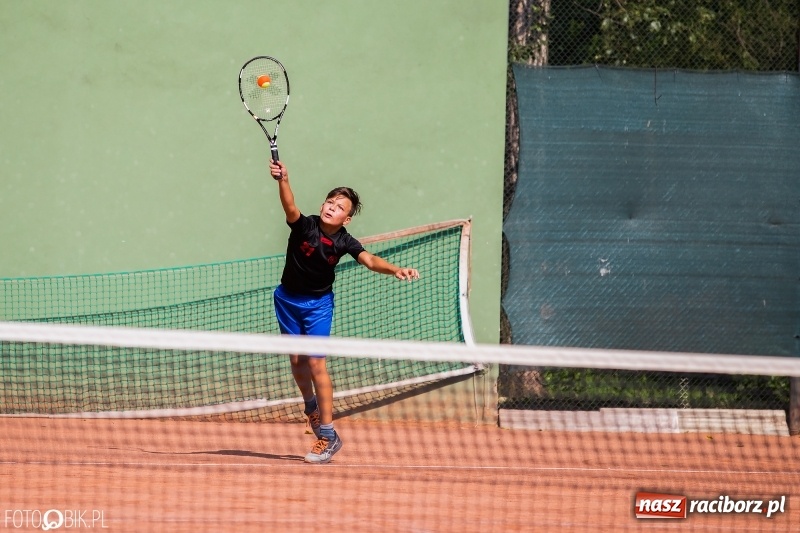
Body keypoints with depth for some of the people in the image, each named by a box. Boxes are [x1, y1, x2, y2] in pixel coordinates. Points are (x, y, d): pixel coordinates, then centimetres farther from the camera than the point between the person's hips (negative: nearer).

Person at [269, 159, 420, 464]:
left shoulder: (343, 242, -16)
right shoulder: (304, 226, -19)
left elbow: (370, 260, -28)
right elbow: (290, 207, -38)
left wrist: (396, 270, -47)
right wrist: (283, 182, -60)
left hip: (318, 303, -1)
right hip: (288, 299, 2)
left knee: (315, 362, -9)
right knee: (297, 359, 8)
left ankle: (328, 435, -7)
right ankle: (312, 407, 39)